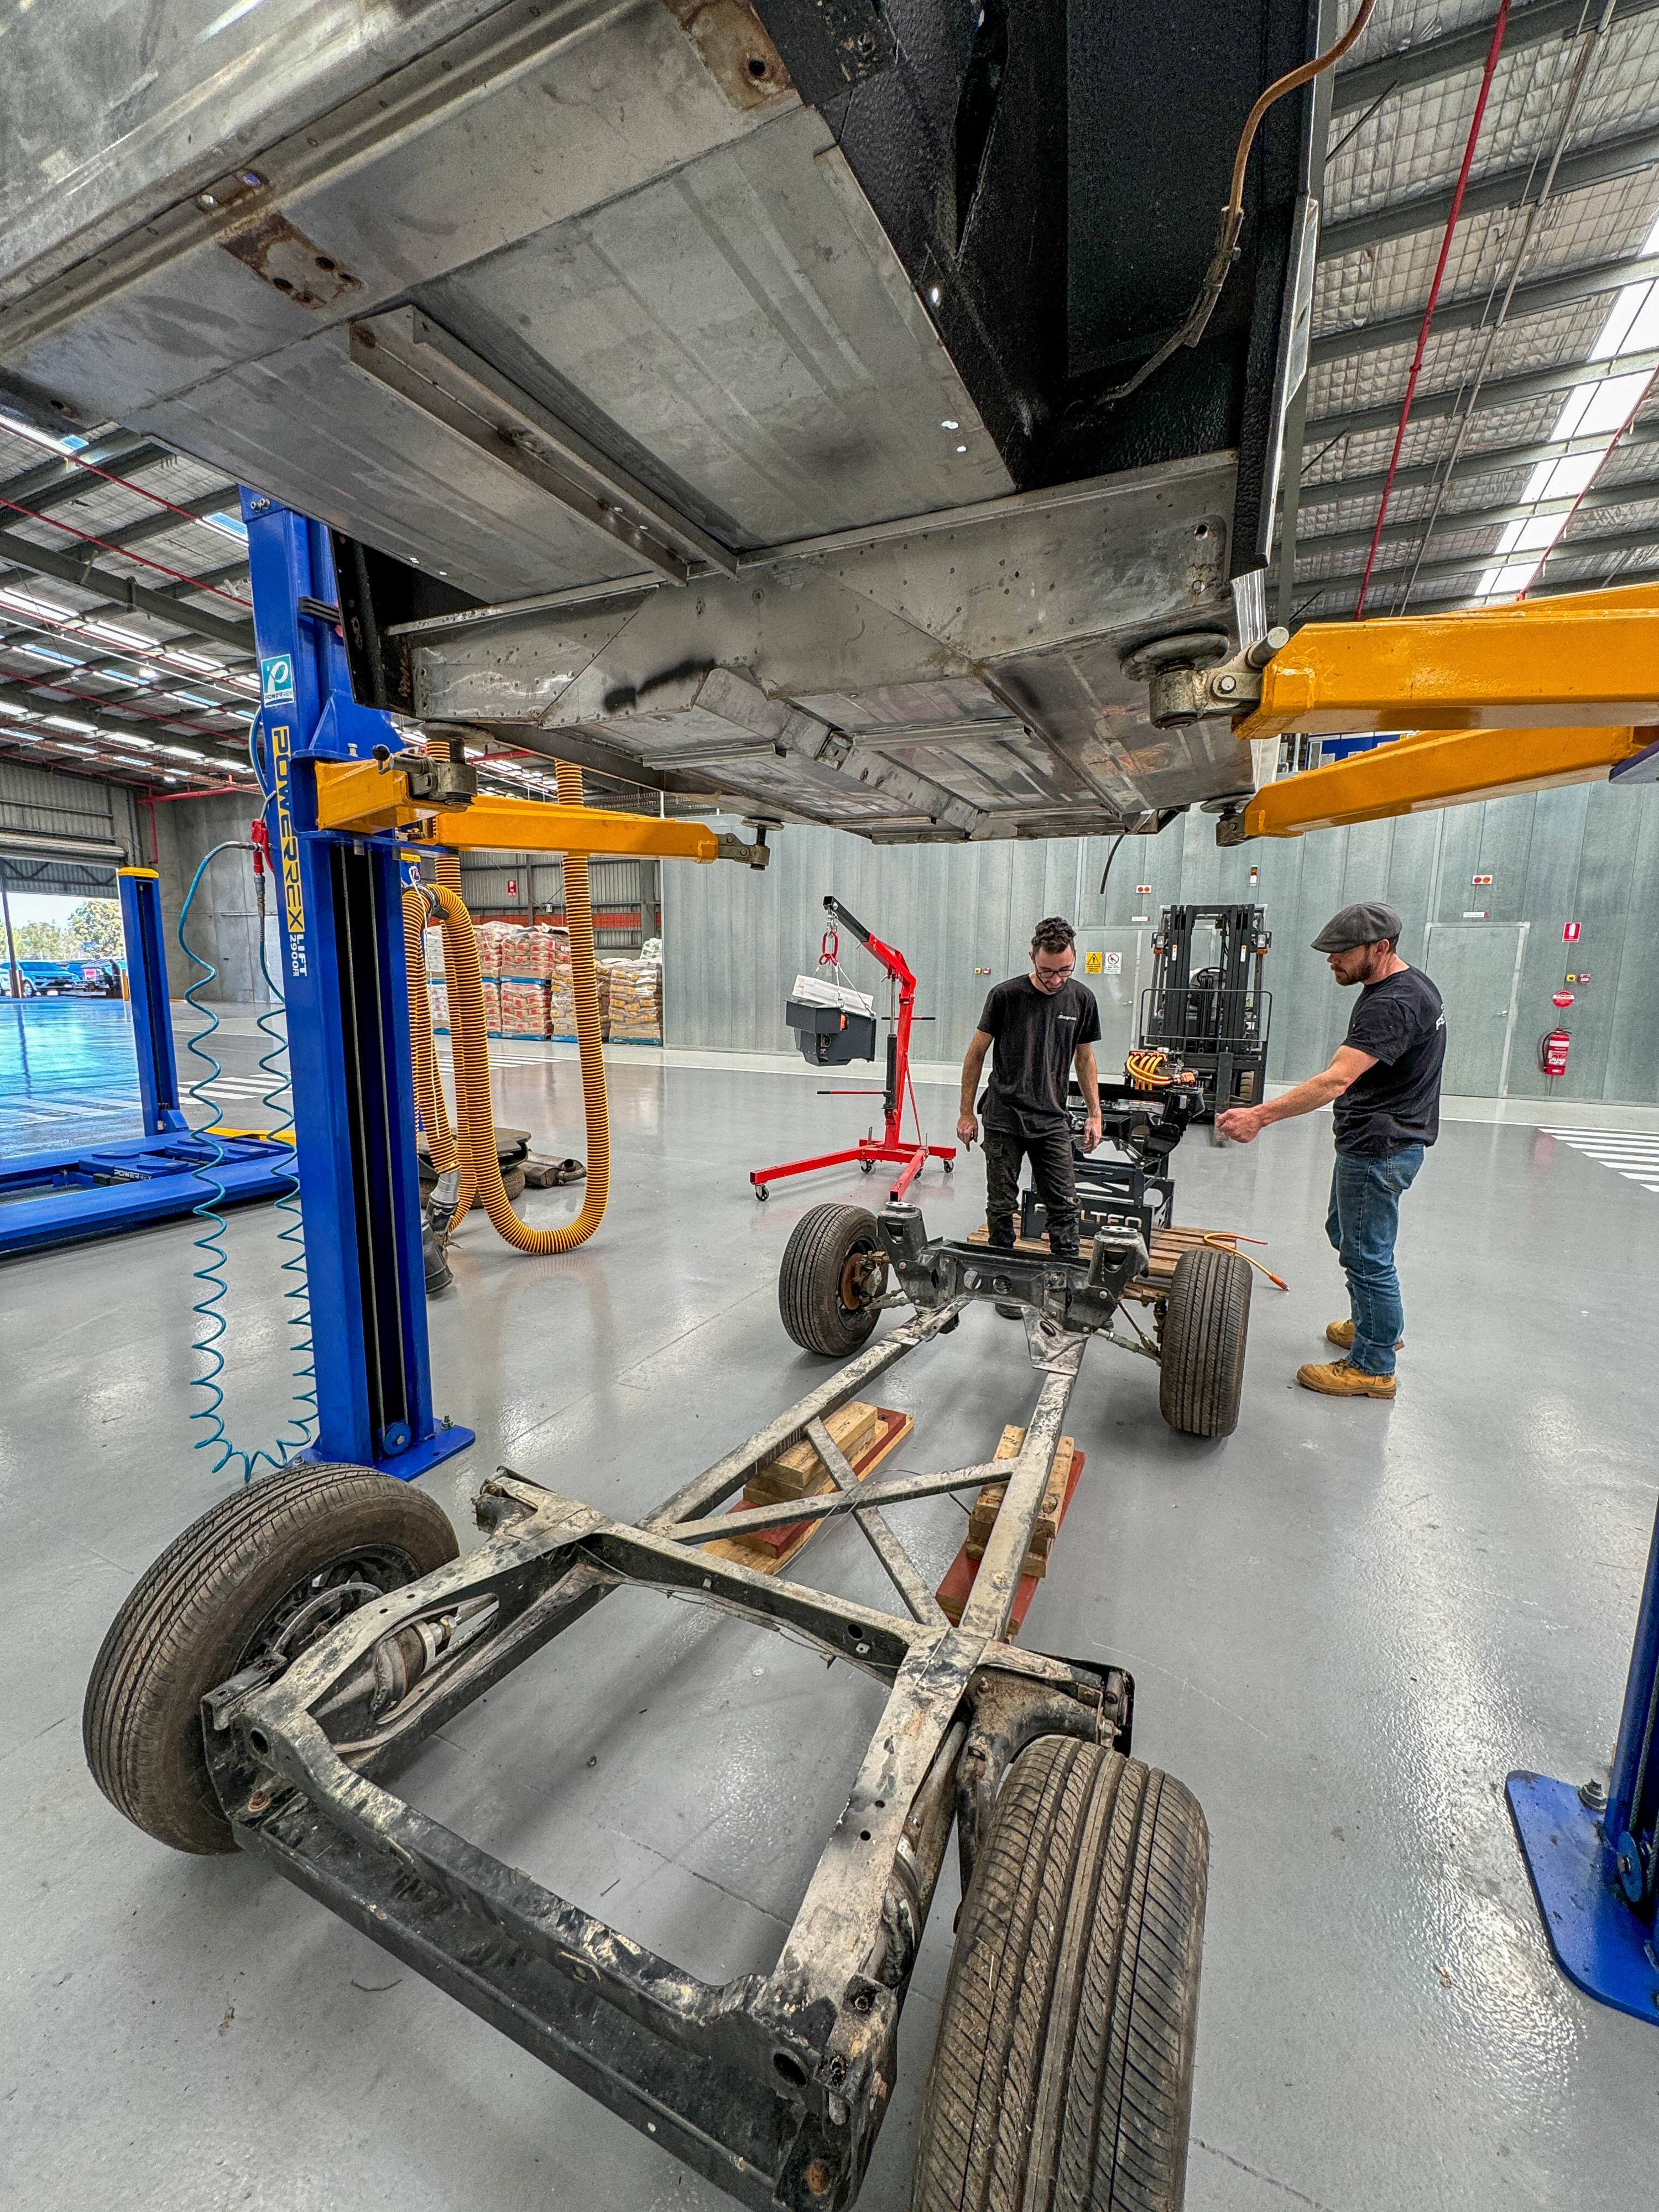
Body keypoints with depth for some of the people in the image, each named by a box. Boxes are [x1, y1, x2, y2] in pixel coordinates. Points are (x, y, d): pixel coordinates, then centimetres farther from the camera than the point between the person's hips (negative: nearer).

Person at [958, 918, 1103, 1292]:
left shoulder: (1082, 999, 3)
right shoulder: (1005, 995, -7)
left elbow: (1085, 1058, 14)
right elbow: (976, 1053, 1)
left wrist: (1094, 1114, 11)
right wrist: (967, 1113, 1)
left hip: (1053, 1122, 2)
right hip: (1004, 1121, -2)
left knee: (1064, 1205, 1)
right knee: (1001, 1206, 4)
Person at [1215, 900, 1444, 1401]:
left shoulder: (1393, 1005, -26)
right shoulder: (1409, 985, 9)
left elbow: (1336, 1080, -36)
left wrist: (1260, 1115, -40)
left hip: (1378, 1149, -11)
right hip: (1375, 1141, 11)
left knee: (1367, 1253, 0)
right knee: (1345, 1232, 25)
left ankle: (1373, 1367, 15)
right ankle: (1376, 1324, 43)